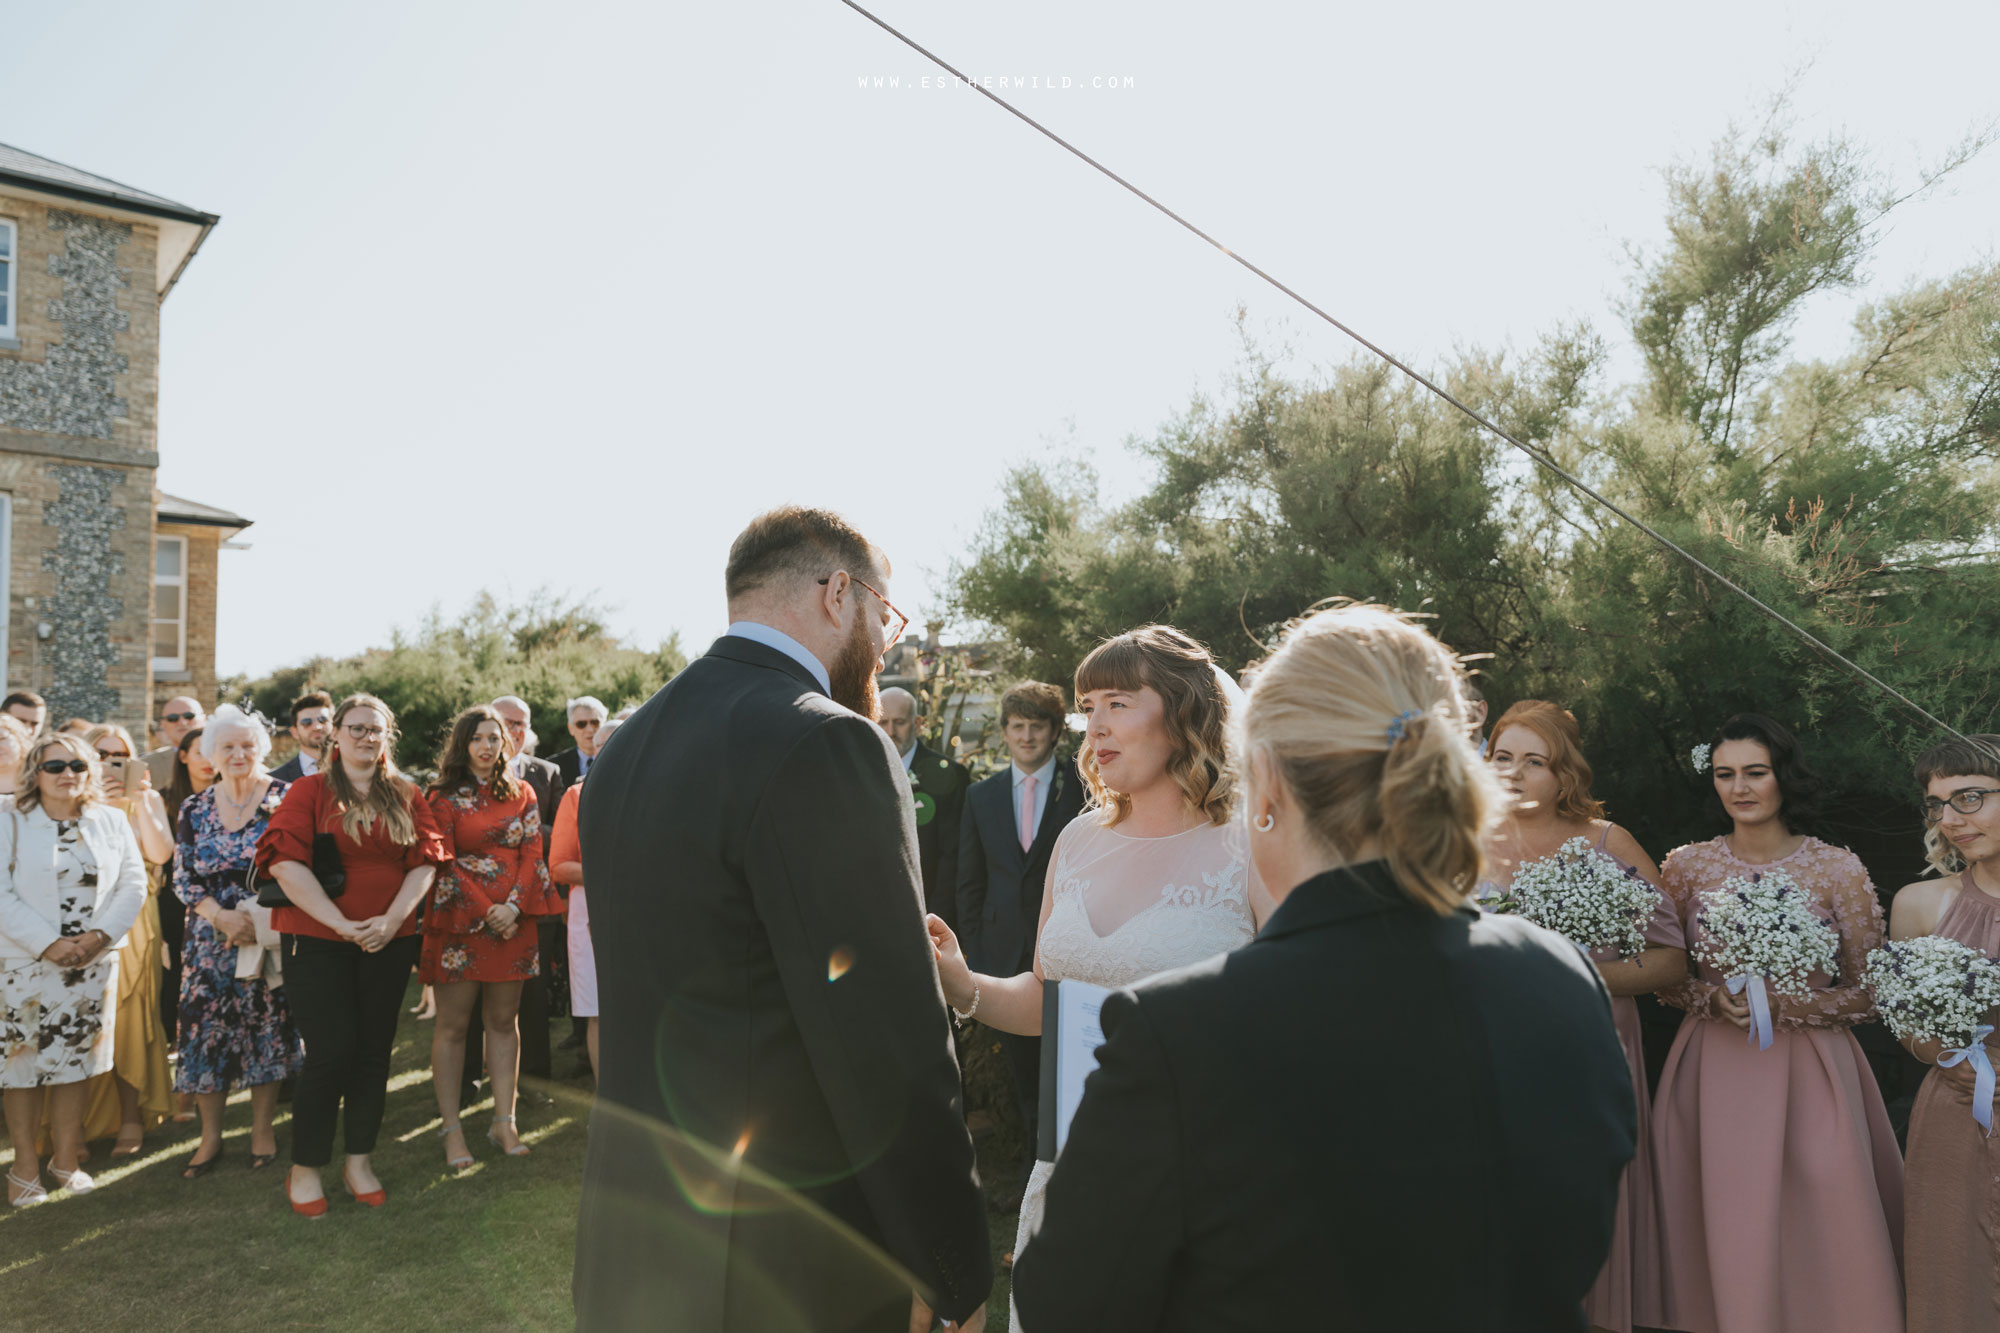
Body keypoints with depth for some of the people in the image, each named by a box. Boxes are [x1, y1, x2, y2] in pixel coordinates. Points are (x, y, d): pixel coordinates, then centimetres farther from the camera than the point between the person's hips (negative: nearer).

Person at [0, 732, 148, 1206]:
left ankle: (65, 1158, 18)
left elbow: (133, 883, 4)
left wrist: (100, 935, -10)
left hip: (92, 964, 2)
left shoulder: (112, 821, 7)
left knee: (74, 1061, 7)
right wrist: (48, 943, -16)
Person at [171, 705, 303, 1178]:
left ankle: (262, 1129, 19)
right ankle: (210, 1136, 18)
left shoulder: (286, 799, -3)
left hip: (272, 938, -2)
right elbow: (182, 879, 5)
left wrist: (261, 918, -16)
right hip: (211, 939, 2)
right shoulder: (195, 809, 6)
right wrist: (221, 915, -11)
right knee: (206, 1030, 3)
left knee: (269, 1027, 4)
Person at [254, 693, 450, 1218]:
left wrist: (392, 919, -12)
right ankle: (304, 1168, 12)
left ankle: (359, 1161, 20)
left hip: (389, 941, 3)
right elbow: (285, 863, -9)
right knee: (330, 1052, -4)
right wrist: (341, 922, -16)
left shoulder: (407, 796, 9)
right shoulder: (310, 791, 1)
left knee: (374, 1051, 7)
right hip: (316, 941, -3)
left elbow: (425, 862, 3)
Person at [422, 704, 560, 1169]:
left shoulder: (522, 794, 10)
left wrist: (513, 907, -10)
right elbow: (443, 864, -6)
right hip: (459, 921, -3)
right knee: (452, 1025, 1)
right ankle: (450, 1127, 7)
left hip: (512, 921, 3)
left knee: (504, 1022, 7)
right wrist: (486, 912, -11)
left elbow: (532, 854, 4)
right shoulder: (444, 798, 0)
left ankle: (504, 1121, 12)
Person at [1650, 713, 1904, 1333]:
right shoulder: (1687, 865, 1)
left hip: (1809, 1071, -1)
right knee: (1725, 1228, 7)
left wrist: (1783, 1005, -14)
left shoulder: (1838, 869, -3)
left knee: (1817, 1230, 2)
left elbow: (1868, 992, 0)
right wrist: (1713, 999, -12)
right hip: (1713, 1072, 1)